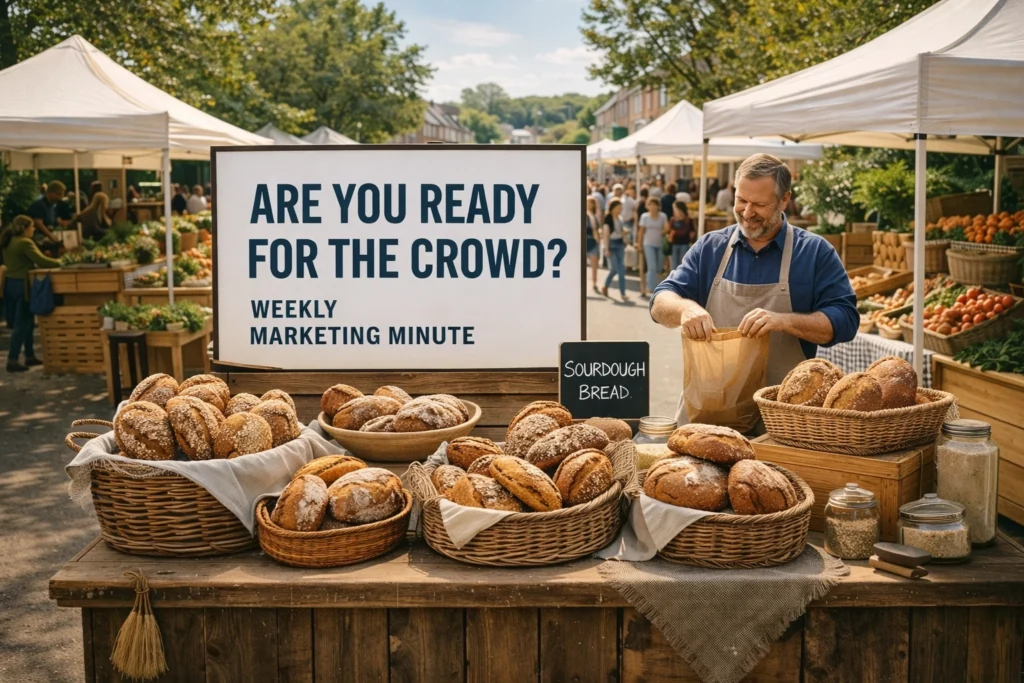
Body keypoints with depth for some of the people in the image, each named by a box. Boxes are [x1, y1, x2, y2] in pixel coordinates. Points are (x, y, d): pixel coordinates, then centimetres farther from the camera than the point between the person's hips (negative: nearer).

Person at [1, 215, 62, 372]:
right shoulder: (25, 243, -16)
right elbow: (41, 260, -20)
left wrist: (34, 264, 15)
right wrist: (59, 262, -8)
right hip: (22, 285, -9)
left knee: (26, 322, 17)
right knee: (21, 323, -4)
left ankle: (29, 356, 24)